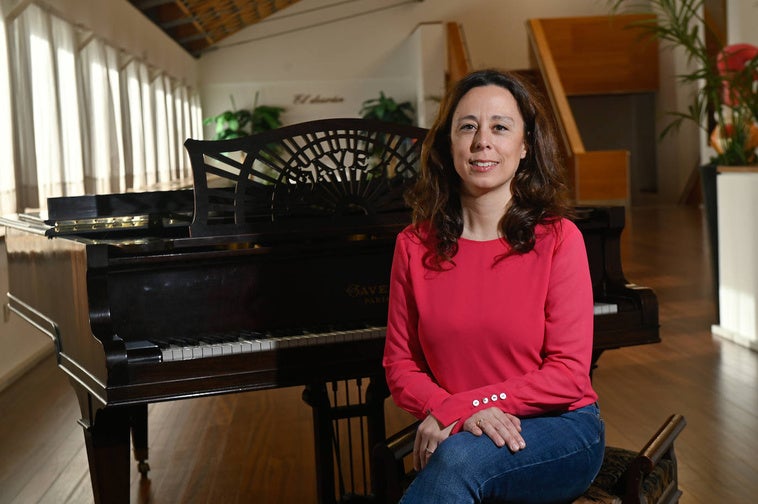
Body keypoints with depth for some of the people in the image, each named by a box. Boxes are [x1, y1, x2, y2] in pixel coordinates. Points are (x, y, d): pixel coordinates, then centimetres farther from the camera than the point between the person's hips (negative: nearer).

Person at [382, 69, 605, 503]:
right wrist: (463, 415, -14)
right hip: (451, 434, 2)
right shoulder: (415, 246, 3)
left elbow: (569, 374, -9)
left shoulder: (558, 238, -6)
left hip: (559, 428, -2)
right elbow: (401, 367, 5)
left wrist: (458, 407, -16)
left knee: (461, 457, -34)